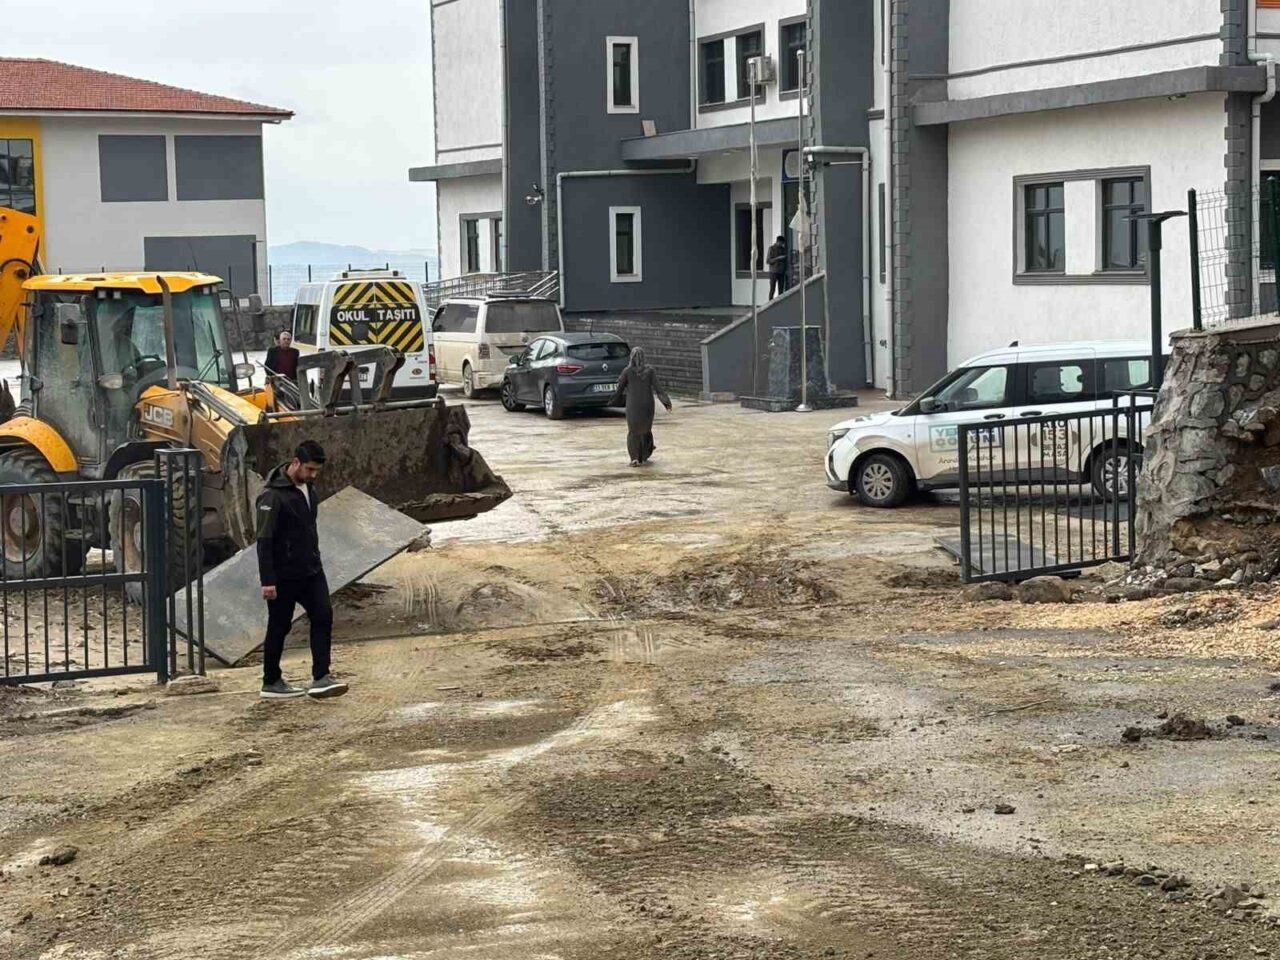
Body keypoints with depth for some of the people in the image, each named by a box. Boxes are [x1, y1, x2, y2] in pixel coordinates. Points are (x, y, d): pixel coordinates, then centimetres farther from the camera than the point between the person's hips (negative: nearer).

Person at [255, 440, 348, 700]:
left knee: (323, 616, -5)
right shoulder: (273, 496, -19)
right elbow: (264, 541, -20)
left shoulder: (308, 488, 7)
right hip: (284, 576, -7)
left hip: (311, 570, 7)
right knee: (279, 627, 4)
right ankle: (271, 683, 17)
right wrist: (267, 580, -22)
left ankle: (320, 678, -5)